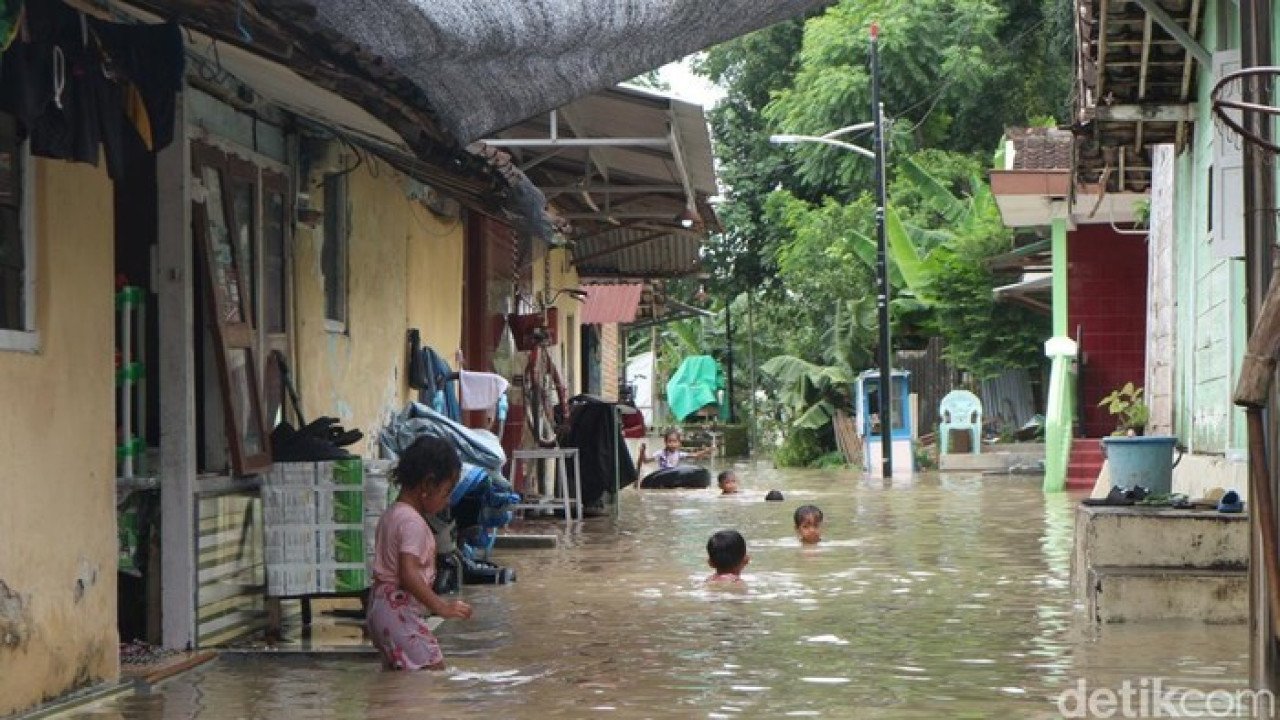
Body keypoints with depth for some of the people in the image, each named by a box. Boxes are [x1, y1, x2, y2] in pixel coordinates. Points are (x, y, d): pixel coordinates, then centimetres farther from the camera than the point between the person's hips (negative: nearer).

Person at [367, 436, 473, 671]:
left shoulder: (391, 515, 13)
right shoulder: (413, 522, -18)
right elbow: (409, 575, -27)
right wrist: (442, 607, -26)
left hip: (381, 605, 11)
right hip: (400, 612, -11)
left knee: (396, 669, 16)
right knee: (434, 669, -13)